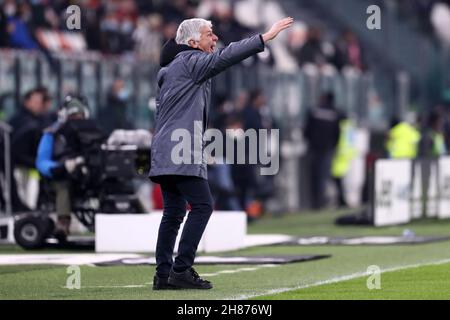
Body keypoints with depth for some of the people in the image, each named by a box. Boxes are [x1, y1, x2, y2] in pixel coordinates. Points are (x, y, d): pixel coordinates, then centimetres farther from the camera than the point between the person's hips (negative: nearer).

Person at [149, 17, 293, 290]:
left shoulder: (170, 69, 24)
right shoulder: (189, 61, -6)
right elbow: (223, 58, -20)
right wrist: (265, 38, -23)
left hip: (166, 152, 10)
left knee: (174, 211, 8)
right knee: (202, 205, -11)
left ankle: (163, 274, 6)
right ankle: (182, 269, -15)